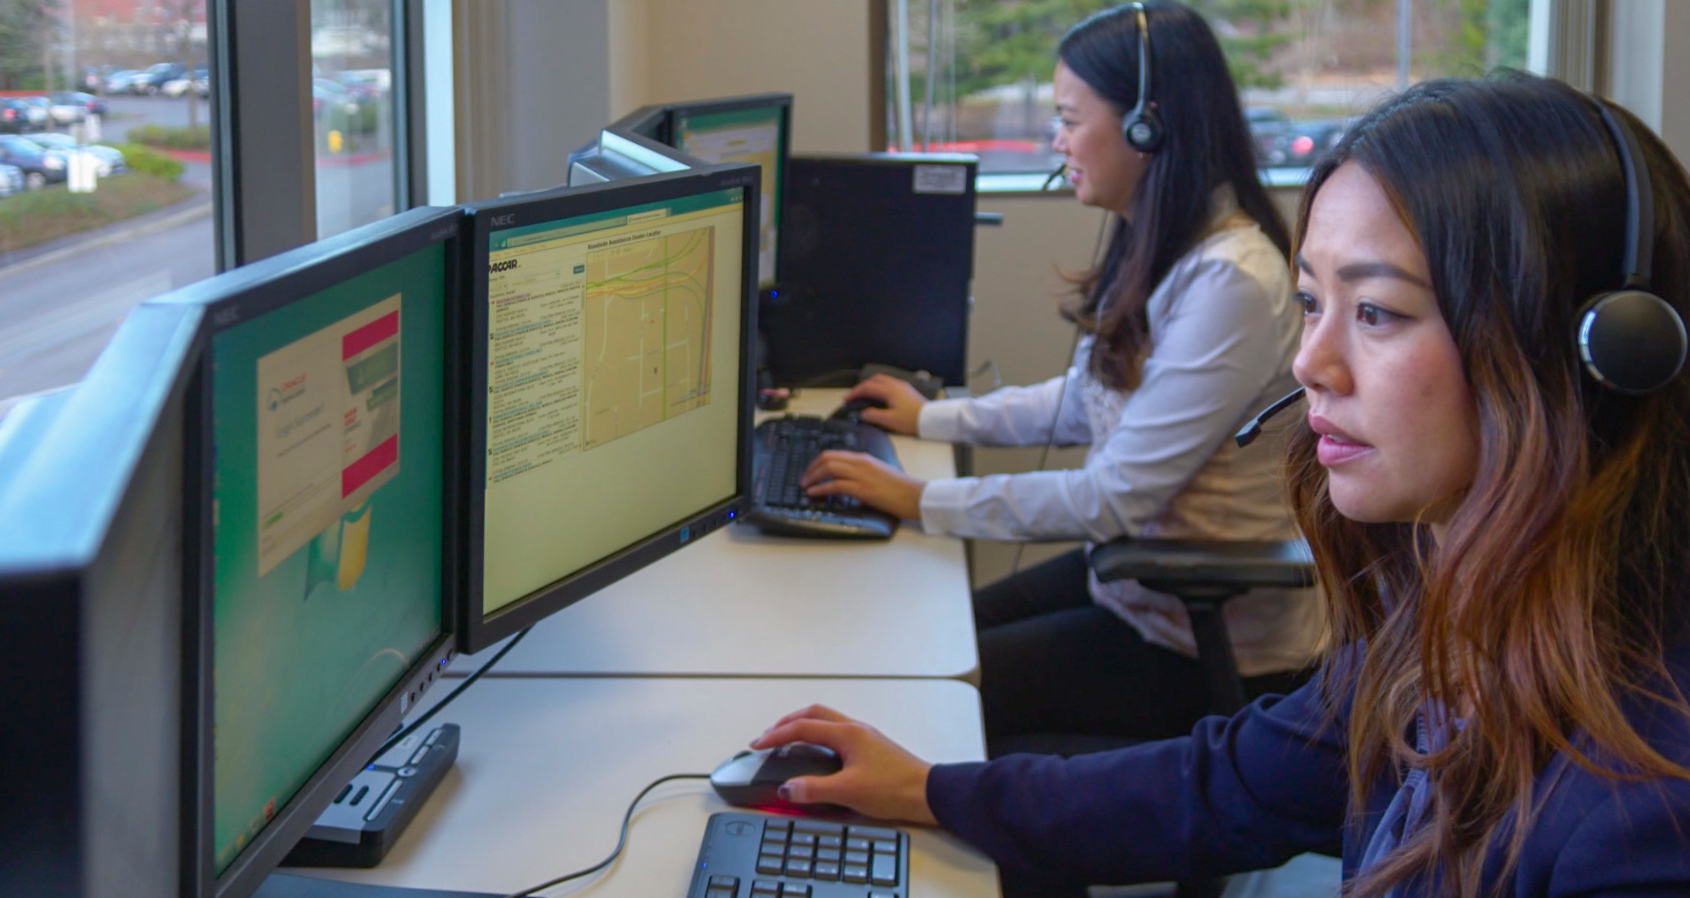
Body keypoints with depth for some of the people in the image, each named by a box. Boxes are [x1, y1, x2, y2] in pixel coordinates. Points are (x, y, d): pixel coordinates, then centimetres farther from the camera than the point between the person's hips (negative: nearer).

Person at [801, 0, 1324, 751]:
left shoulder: (1231, 283, -26)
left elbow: (1115, 498, -25)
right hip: (1136, 575, 9)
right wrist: (932, 418, 21)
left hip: (1207, 645, -9)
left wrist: (923, 501, -20)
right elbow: (1084, 401, 20)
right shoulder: (1154, 252, 4)